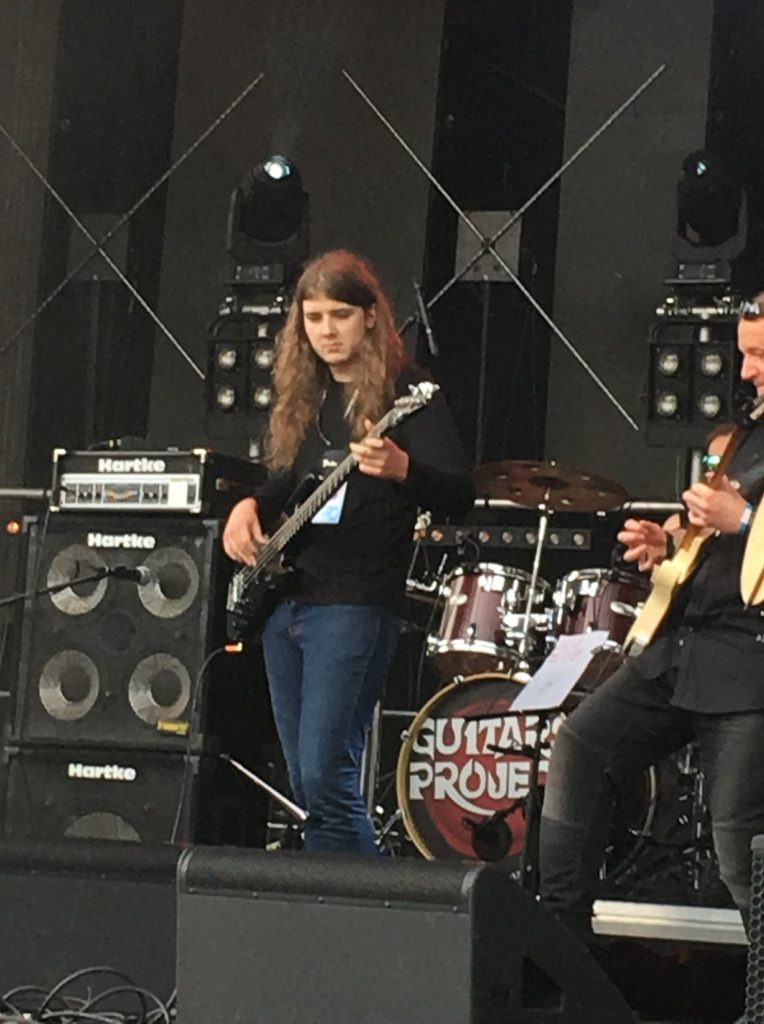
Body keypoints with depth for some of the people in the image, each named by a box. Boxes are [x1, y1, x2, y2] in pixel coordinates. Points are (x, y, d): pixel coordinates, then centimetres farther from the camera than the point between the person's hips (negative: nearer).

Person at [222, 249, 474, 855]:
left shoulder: (404, 392, -6)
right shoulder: (305, 395, 15)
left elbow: (460, 496, -15)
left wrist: (400, 468, -35)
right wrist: (250, 507, 4)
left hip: (353, 605, -8)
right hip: (284, 601, 8)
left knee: (326, 778, -15)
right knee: (306, 785, 9)